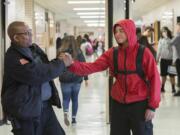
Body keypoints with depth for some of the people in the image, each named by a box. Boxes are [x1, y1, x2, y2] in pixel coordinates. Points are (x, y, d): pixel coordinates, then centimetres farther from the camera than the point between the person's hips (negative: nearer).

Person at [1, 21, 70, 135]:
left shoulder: (34, 48, 8)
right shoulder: (13, 58, -19)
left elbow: (46, 67, 23)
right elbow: (38, 74, -26)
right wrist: (61, 63, -17)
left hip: (44, 105, 8)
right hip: (25, 110, -8)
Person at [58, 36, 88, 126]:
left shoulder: (61, 53, -6)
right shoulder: (79, 52, -1)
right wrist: (86, 78, 7)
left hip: (65, 80, -2)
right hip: (77, 80, 2)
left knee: (66, 98, 9)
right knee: (75, 99, 14)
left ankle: (66, 113, -19)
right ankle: (74, 118, 14)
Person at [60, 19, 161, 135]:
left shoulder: (143, 52, -10)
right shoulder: (112, 53, 1)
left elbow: (154, 79, -9)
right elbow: (94, 66, -10)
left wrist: (152, 105, -11)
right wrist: (72, 64, -25)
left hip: (139, 104, -4)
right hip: (118, 104, 4)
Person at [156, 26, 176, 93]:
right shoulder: (161, 40, 5)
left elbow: (174, 50, -11)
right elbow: (159, 50, 11)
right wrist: (157, 59, 10)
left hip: (170, 59, -4)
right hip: (163, 59, 4)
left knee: (171, 75, 2)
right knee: (163, 75, 11)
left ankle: (173, 88, 10)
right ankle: (162, 87, 18)